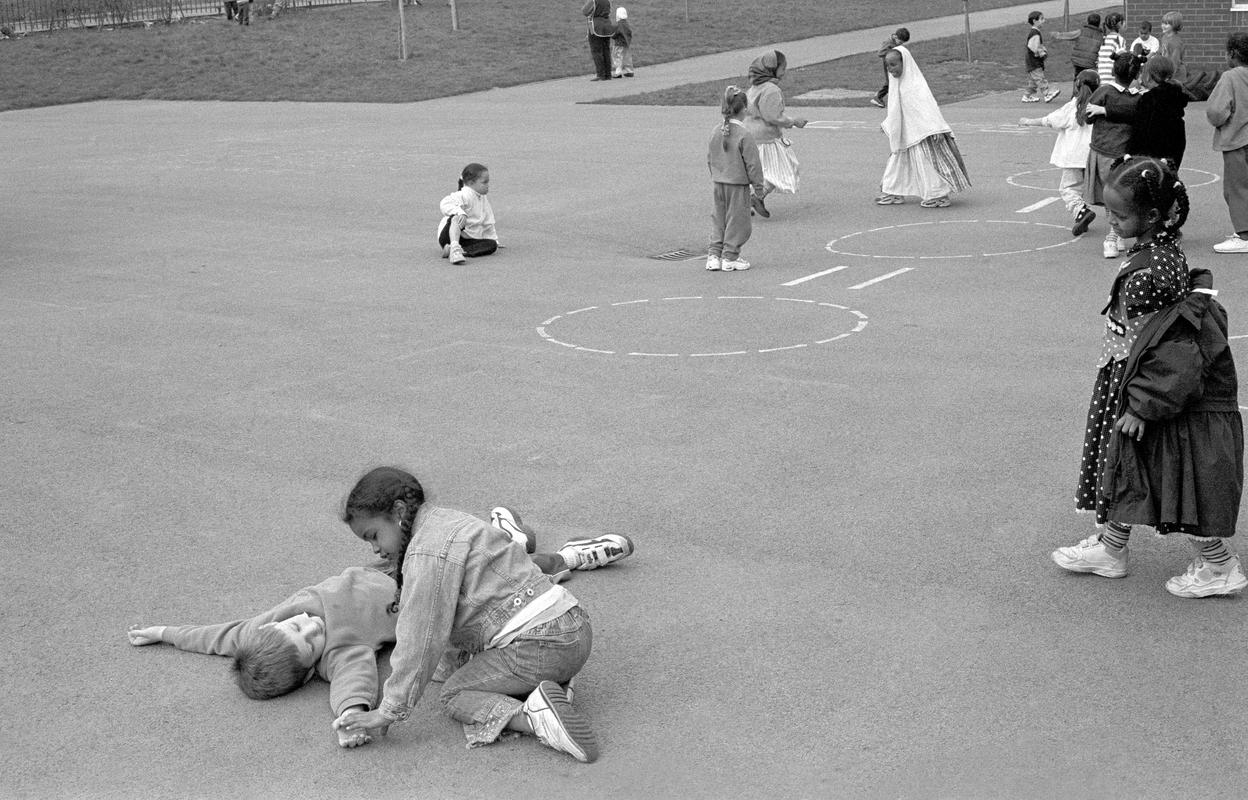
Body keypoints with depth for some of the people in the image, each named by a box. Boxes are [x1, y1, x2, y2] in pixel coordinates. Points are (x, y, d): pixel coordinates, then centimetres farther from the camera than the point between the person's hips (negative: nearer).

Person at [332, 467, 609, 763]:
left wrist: (389, 711, -11)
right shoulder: (450, 521, 19)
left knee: (455, 693, 2)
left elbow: (422, 638, -15)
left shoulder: (428, 552, -13)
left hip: (539, 642, -10)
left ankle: (533, 718, -22)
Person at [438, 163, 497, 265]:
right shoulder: (464, 195, -14)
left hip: (467, 239, 8)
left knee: (492, 245, -17)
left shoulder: (483, 199, 14)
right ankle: (455, 248, -58)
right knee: (457, 218, -39)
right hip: (448, 236, -8)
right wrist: (459, 212, -49)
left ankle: (461, 250, -33)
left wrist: (494, 239, 22)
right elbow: (445, 203, -33)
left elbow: (488, 224, 25)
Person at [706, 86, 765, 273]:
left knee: (718, 220, 14)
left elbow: (710, 159, 10)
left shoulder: (716, 132, 0)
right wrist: (758, 185, -3)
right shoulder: (743, 135, -17)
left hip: (717, 183, 6)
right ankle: (730, 258, 9)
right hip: (738, 185, -6)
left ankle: (714, 255, 13)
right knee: (737, 221, 5)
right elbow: (752, 163, -13)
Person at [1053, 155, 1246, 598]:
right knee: (1127, 469, 20)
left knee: (1183, 483, 3)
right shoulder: (1163, 248, 2)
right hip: (1138, 385, 10)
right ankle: (1110, 549, 34)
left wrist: (1143, 406, -20)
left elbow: (1162, 343, -26)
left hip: (1162, 389, -10)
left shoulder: (1152, 270, -27)